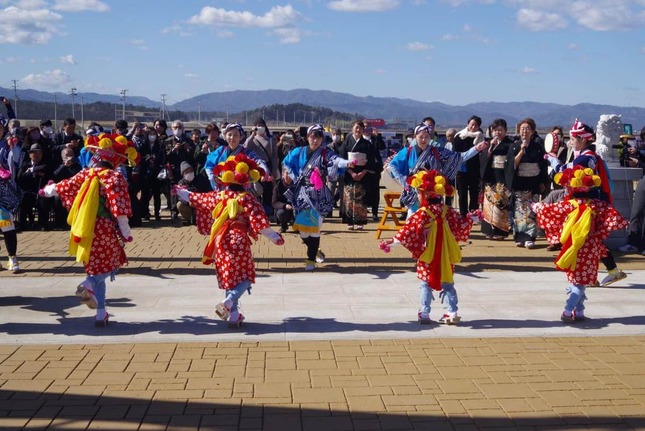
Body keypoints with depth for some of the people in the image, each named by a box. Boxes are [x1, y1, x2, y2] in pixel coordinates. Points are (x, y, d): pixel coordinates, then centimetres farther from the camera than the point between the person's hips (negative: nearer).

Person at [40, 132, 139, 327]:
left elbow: (63, 187, 18)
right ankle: (89, 284, -20)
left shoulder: (86, 174, 5)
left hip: (87, 232, 6)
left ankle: (101, 314, 18)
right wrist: (126, 233, -9)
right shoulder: (116, 178, -11)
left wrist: (46, 190, 38)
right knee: (112, 265, 11)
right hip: (105, 230, -6)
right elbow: (119, 208, -17)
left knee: (96, 268, 16)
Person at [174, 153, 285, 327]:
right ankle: (228, 302, -20)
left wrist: (181, 193, 38)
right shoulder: (247, 199, -7)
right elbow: (260, 222, -12)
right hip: (239, 241, -5)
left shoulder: (219, 196, 8)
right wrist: (275, 237, -3)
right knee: (245, 277, 6)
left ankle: (233, 315, 18)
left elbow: (197, 198, 21)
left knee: (229, 277, 14)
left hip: (220, 242, 5)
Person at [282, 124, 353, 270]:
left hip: (318, 195, -3)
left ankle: (311, 259, 5)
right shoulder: (299, 152, 7)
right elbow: (286, 163, 21)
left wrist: (347, 163, -45)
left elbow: (335, 160, -24)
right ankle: (315, 251, 30)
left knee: (314, 227, -6)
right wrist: (287, 175, 3)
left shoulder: (325, 153, -4)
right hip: (302, 193, 3)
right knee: (303, 226, 4)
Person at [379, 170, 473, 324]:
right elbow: (462, 225, 10)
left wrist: (391, 241, -15)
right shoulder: (448, 211, 1)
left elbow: (408, 232, -19)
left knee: (426, 284, 6)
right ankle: (453, 312, 10)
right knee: (447, 284, 12)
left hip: (428, 256, -4)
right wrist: (470, 219, 30)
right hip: (446, 256, 4)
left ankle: (424, 314, 7)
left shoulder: (422, 214, -15)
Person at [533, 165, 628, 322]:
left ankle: (579, 312, 20)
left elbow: (548, 211, 0)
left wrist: (537, 206, 18)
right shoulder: (596, 205, -5)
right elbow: (612, 218, -11)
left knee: (574, 279, 16)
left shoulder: (567, 205, -8)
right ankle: (568, 310, -8)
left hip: (572, 249, 1)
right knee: (580, 281, 3)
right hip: (589, 249, -1)